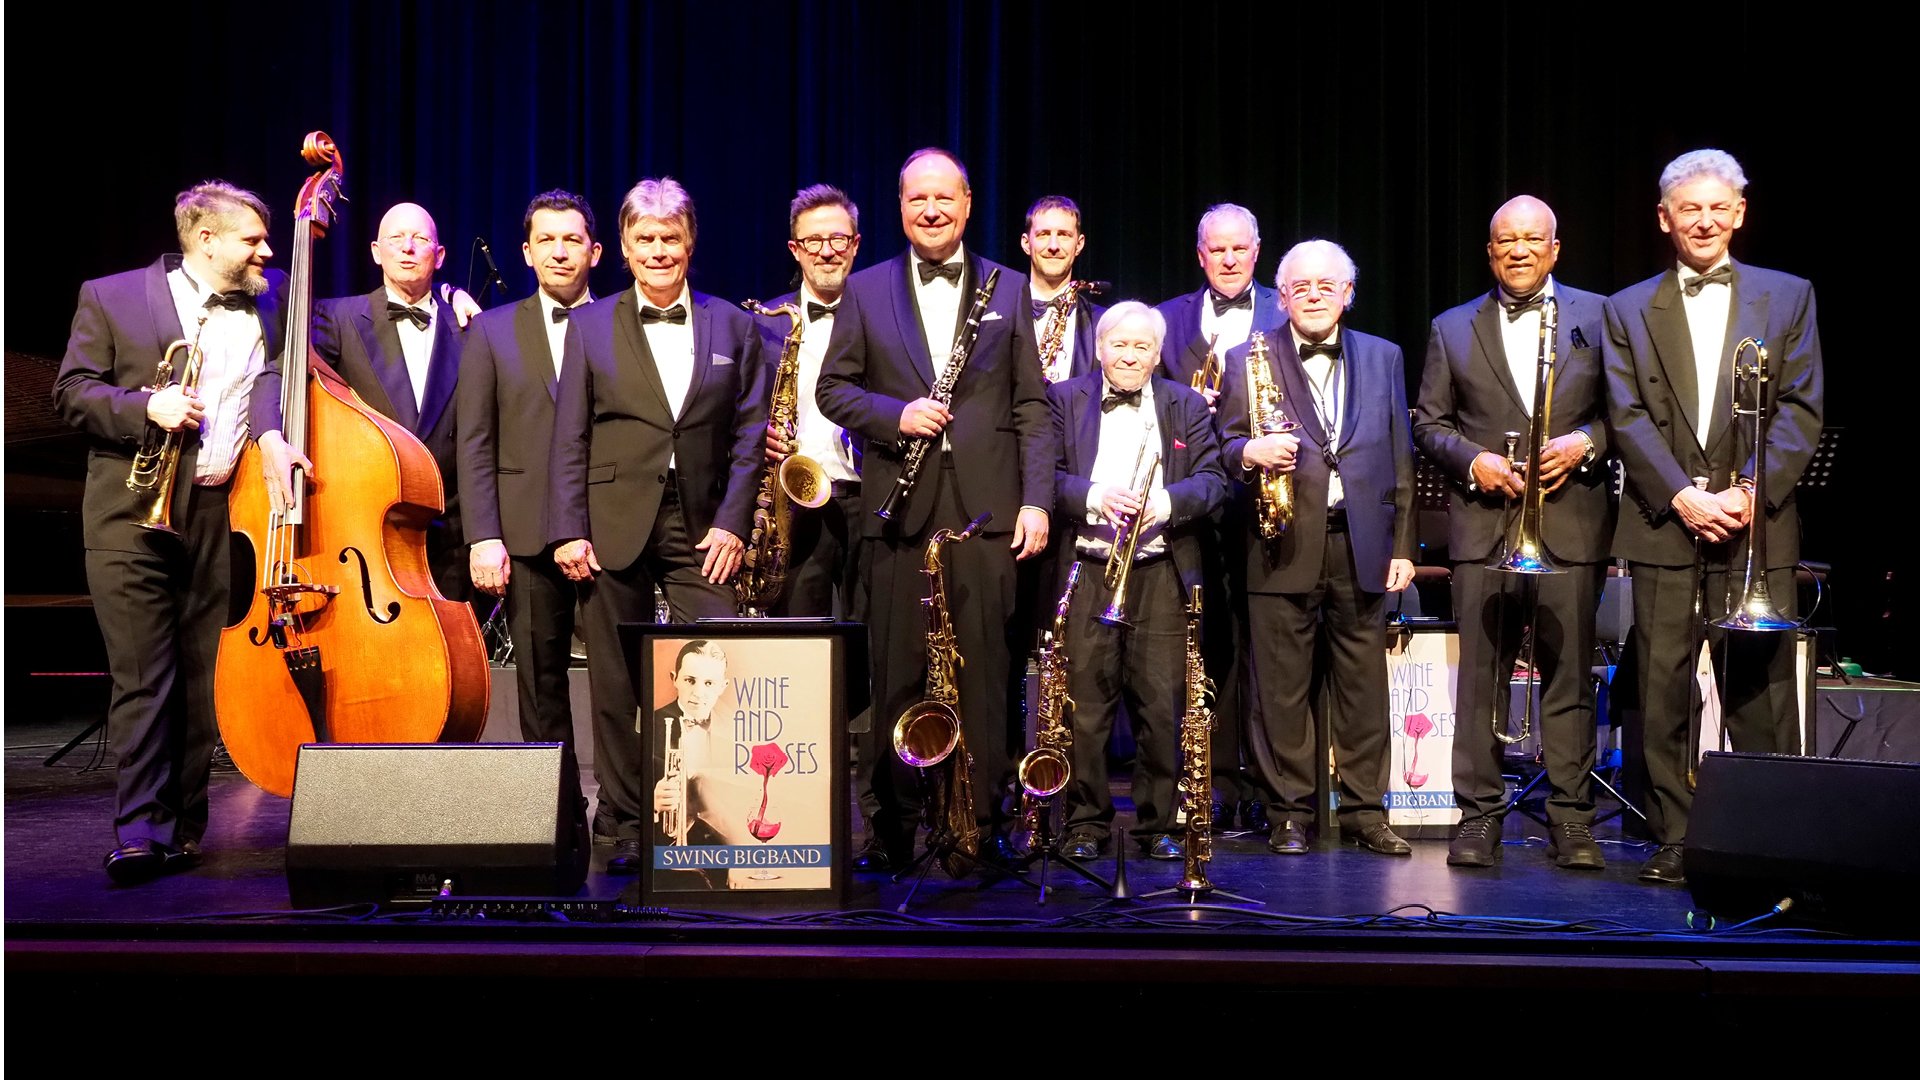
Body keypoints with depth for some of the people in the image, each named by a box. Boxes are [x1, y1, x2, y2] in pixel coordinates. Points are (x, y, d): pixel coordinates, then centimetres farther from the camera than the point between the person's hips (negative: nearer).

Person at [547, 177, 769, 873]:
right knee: (616, 684, 4)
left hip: (702, 526, 0)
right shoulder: (590, 326, 8)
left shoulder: (734, 327, 10)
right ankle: (625, 826, 14)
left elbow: (749, 436, 7)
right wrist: (567, 530, -5)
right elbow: (568, 439, 4)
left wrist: (732, 522, -4)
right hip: (615, 524, 0)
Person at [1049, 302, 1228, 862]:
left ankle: (1159, 825, 13)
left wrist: (1168, 502, -14)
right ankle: (1086, 824, 11)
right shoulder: (1064, 399, 10)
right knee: (1084, 704, -1)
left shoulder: (1187, 406, 14)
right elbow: (1046, 475, 0)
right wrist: (1094, 497, -17)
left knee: (1162, 707, 1)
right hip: (1085, 571, -1)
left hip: (1162, 577, 1)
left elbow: (1213, 481, 4)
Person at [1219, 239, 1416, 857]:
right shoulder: (1247, 361, 7)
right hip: (1284, 546, -2)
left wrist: (1402, 545, 7)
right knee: (1283, 688, 1)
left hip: (1361, 544, 2)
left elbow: (1399, 458, 12)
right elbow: (1225, 447, 4)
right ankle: (1290, 814, 11)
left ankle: (1364, 810, 15)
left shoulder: (1383, 358, 13)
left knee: (1363, 684, 4)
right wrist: (1250, 452, -20)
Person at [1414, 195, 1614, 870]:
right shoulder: (1452, 329, 13)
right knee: (1480, 678, 0)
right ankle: (1479, 816, 6)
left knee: (1569, 676, 0)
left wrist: (1585, 442, -9)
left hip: (1571, 522, -1)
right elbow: (1429, 423, 11)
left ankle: (1571, 821, 8)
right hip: (1483, 525, 1)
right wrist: (1473, 460, -5)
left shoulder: (1599, 316, 10)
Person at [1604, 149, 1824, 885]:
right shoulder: (1628, 309, 11)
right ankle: (1672, 838, 7)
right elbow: (1628, 418, 2)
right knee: (1663, 694, 0)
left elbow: (1801, 410, 3)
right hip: (1664, 526, 1)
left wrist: (1750, 491, -11)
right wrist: (1683, 496, -11)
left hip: (1759, 527, 0)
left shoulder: (1787, 296, 11)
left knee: (1761, 695, -1)